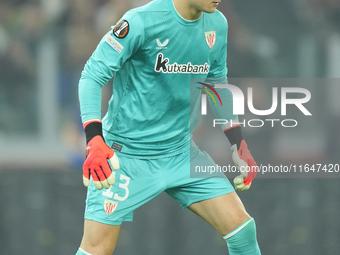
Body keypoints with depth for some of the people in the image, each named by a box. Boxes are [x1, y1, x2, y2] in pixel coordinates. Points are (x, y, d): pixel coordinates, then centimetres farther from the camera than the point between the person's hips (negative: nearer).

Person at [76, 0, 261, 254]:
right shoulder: (141, 22, -20)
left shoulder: (217, 25, 0)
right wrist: (94, 142, -27)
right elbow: (93, 75, -17)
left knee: (241, 228, -5)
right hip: (126, 155, -5)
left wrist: (239, 144, 10)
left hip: (181, 151, 5)